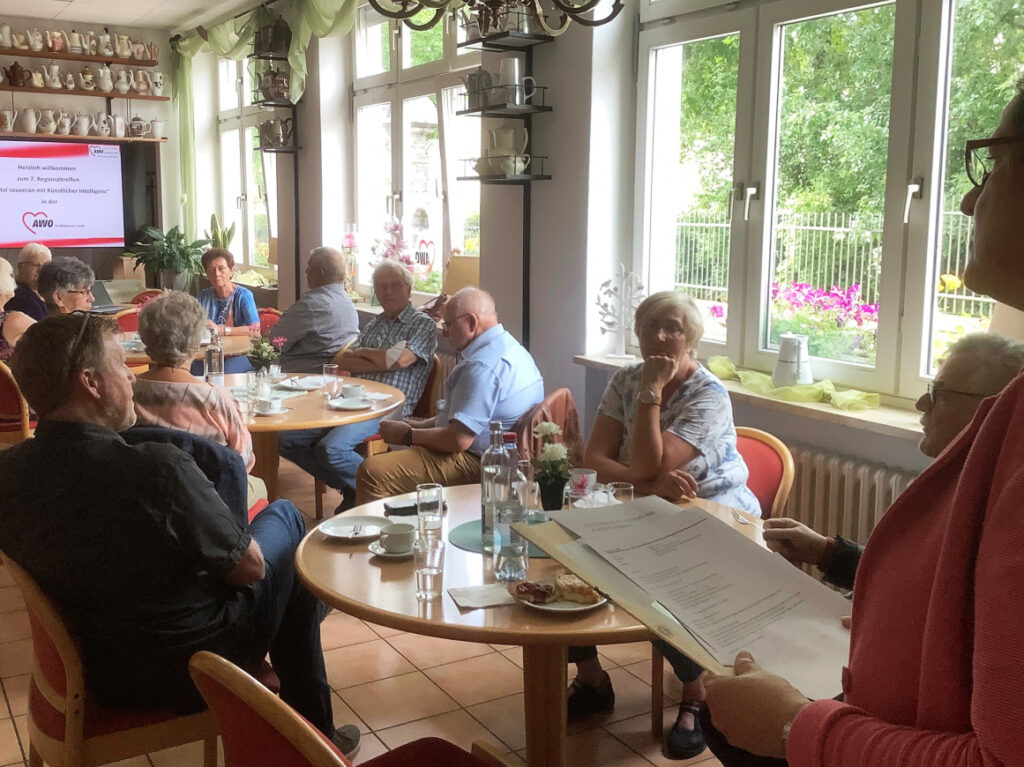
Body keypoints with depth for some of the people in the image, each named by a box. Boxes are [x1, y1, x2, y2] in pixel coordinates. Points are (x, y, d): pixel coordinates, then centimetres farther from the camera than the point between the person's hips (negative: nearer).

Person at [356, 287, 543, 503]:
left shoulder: (482, 366, -23)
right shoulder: (510, 347, 12)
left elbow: (458, 440, -27)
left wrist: (408, 435, -10)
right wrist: (419, 425, 14)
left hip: (476, 464, -11)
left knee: (372, 471, -15)